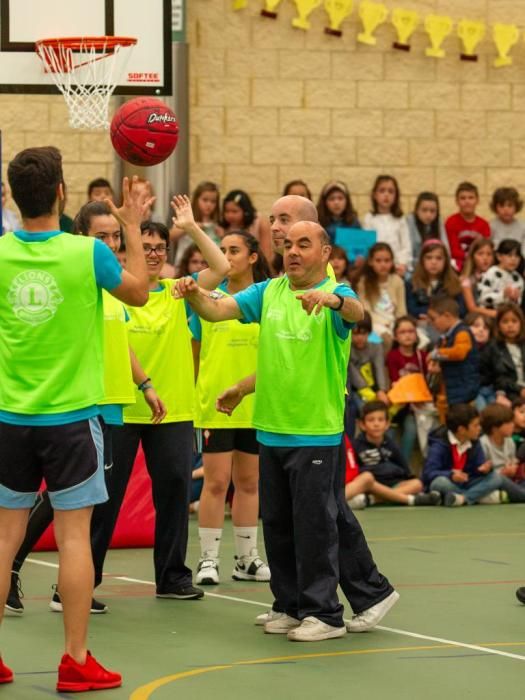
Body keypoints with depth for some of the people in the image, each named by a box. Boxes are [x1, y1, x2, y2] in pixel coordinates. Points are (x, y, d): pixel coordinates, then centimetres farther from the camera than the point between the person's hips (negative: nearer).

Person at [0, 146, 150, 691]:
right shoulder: (87, 254, -11)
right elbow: (138, 292, 8)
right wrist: (132, 227, 16)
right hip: (71, 416, -2)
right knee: (74, 534, 2)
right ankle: (76, 661, 4)